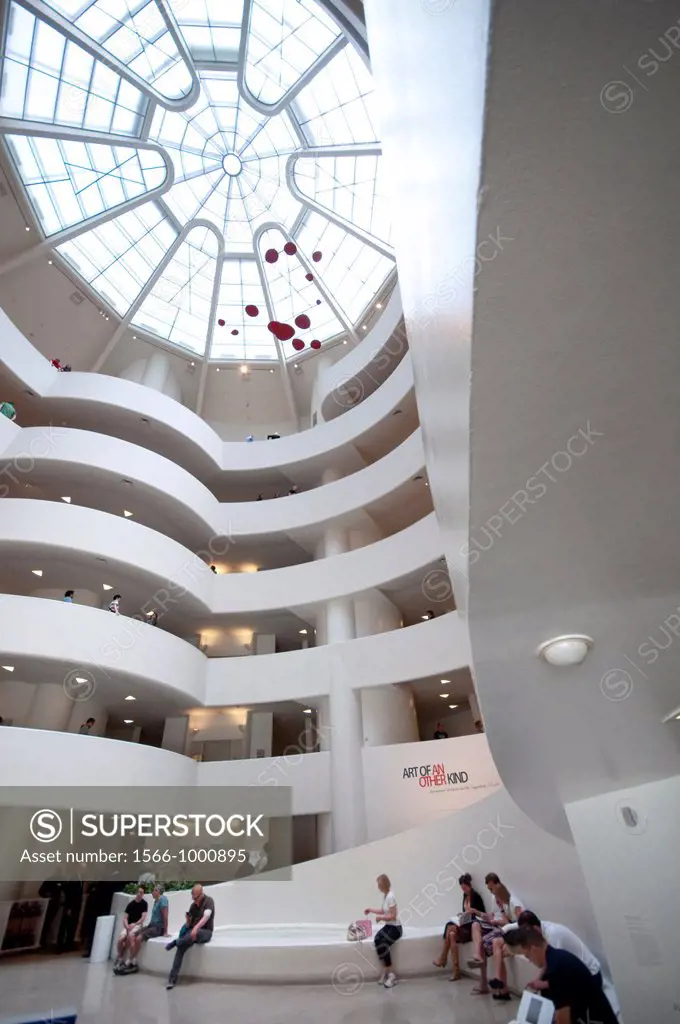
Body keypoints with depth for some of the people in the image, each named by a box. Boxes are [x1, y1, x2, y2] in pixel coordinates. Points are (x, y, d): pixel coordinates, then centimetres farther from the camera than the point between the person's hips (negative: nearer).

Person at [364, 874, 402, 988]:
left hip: (395, 927, -8)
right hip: (388, 926, 8)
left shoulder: (390, 896, -22)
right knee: (377, 941, -15)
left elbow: (393, 916, -22)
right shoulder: (385, 895, 7)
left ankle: (390, 974, -9)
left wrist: (380, 917, -15)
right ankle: (387, 971, -5)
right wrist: (371, 909, 18)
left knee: (382, 945, -25)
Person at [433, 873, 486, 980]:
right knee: (452, 934, -22)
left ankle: (443, 959, -13)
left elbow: (484, 914, -9)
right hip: (465, 924, 7)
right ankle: (456, 971, -18)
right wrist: (462, 915, -3)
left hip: (473, 926, -7)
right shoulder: (465, 895, 10)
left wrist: (474, 910, -23)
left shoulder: (476, 896, -12)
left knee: (450, 928, -26)